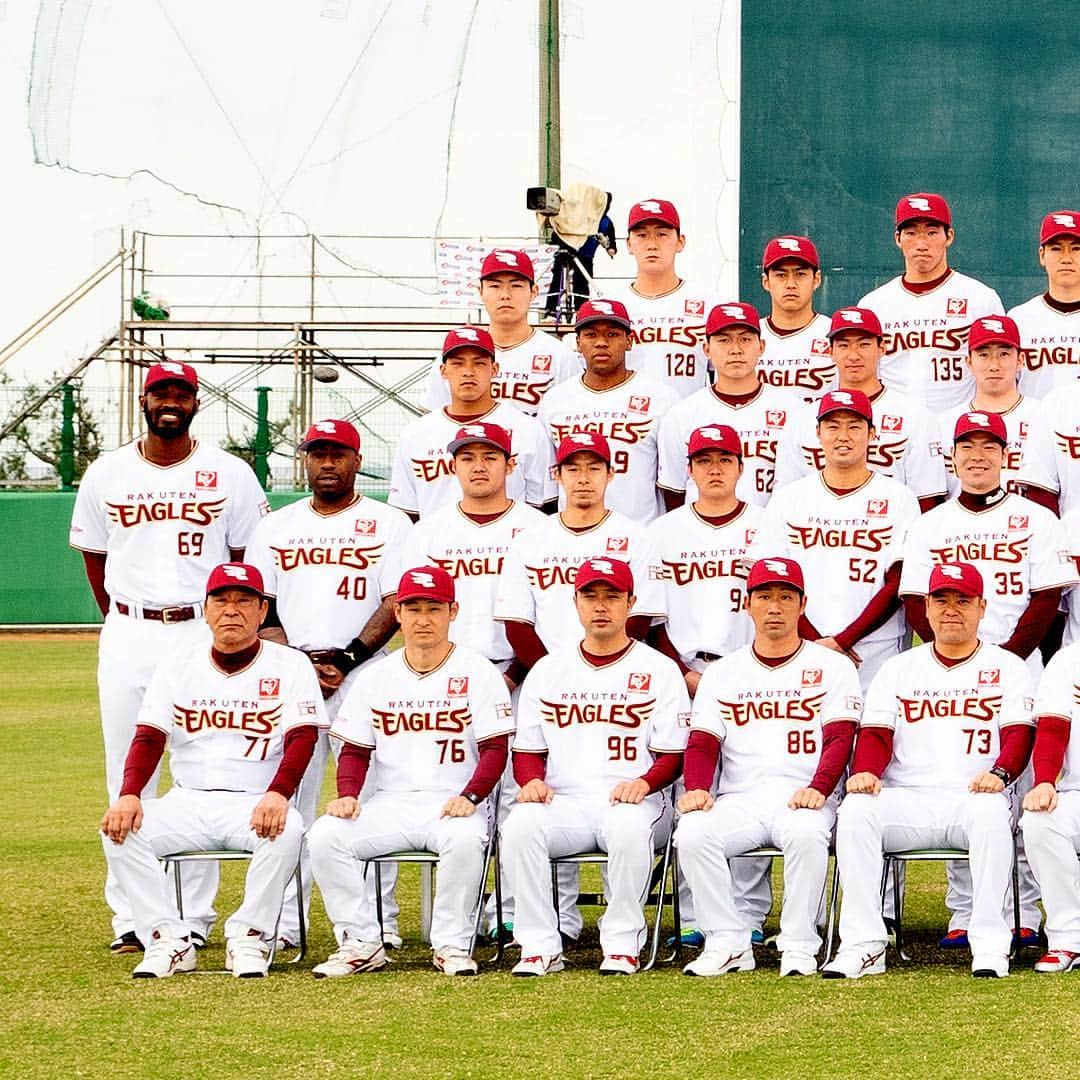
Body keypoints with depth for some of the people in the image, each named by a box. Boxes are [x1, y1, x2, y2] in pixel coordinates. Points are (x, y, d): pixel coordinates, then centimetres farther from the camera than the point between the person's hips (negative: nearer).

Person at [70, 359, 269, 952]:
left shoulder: (230, 475, 3)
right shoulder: (106, 474, 8)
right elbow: (93, 555, 17)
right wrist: (124, 626, 12)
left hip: (202, 634, -2)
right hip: (127, 637, 2)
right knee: (127, 777, 1)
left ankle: (194, 917, 4)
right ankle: (130, 918, 5)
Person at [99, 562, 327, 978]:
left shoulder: (290, 666, 2)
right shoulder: (177, 663, 10)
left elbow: (302, 738, -11)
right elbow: (149, 737, 2)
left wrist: (278, 794, -30)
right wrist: (129, 795, -17)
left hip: (257, 803, -3)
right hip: (187, 800, 3)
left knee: (287, 830, -36)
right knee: (119, 829, -22)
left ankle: (249, 936, -18)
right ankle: (168, 941, -18)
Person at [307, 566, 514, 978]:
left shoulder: (477, 672, 4)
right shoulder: (376, 676, 14)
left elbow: (495, 748, -2)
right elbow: (355, 750, 13)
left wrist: (470, 797, -20)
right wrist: (347, 794, -8)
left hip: (453, 804, -3)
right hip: (389, 803, 4)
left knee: (465, 838, -38)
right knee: (324, 836, -22)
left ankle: (452, 944, -20)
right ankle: (360, 943, -14)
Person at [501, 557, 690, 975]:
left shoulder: (658, 670, 9)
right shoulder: (548, 670, 18)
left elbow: (673, 756, 4)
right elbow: (527, 750, 17)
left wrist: (644, 782, -17)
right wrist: (531, 780, -6)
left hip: (631, 800, -2)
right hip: (563, 801, 2)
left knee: (630, 827, -39)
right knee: (519, 826, -31)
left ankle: (622, 945, -25)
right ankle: (539, 947, -24)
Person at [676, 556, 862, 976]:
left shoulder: (831, 666, 12)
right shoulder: (721, 673, 19)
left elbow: (840, 739, 1)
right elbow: (702, 744, 9)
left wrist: (817, 788, -19)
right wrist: (697, 789, -13)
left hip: (804, 799, -2)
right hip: (738, 799, 2)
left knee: (806, 832, -37)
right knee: (692, 833, -29)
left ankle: (798, 946, -24)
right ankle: (728, 943, -19)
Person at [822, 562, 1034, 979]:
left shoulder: (1006, 667, 14)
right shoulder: (899, 668, 20)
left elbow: (1019, 734, 0)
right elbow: (875, 735, 9)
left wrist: (999, 773, -22)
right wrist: (865, 771, -14)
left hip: (973, 799, -2)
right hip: (905, 800, 2)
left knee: (991, 811, -37)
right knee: (855, 811, -29)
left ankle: (990, 945, -33)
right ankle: (863, 945, -30)